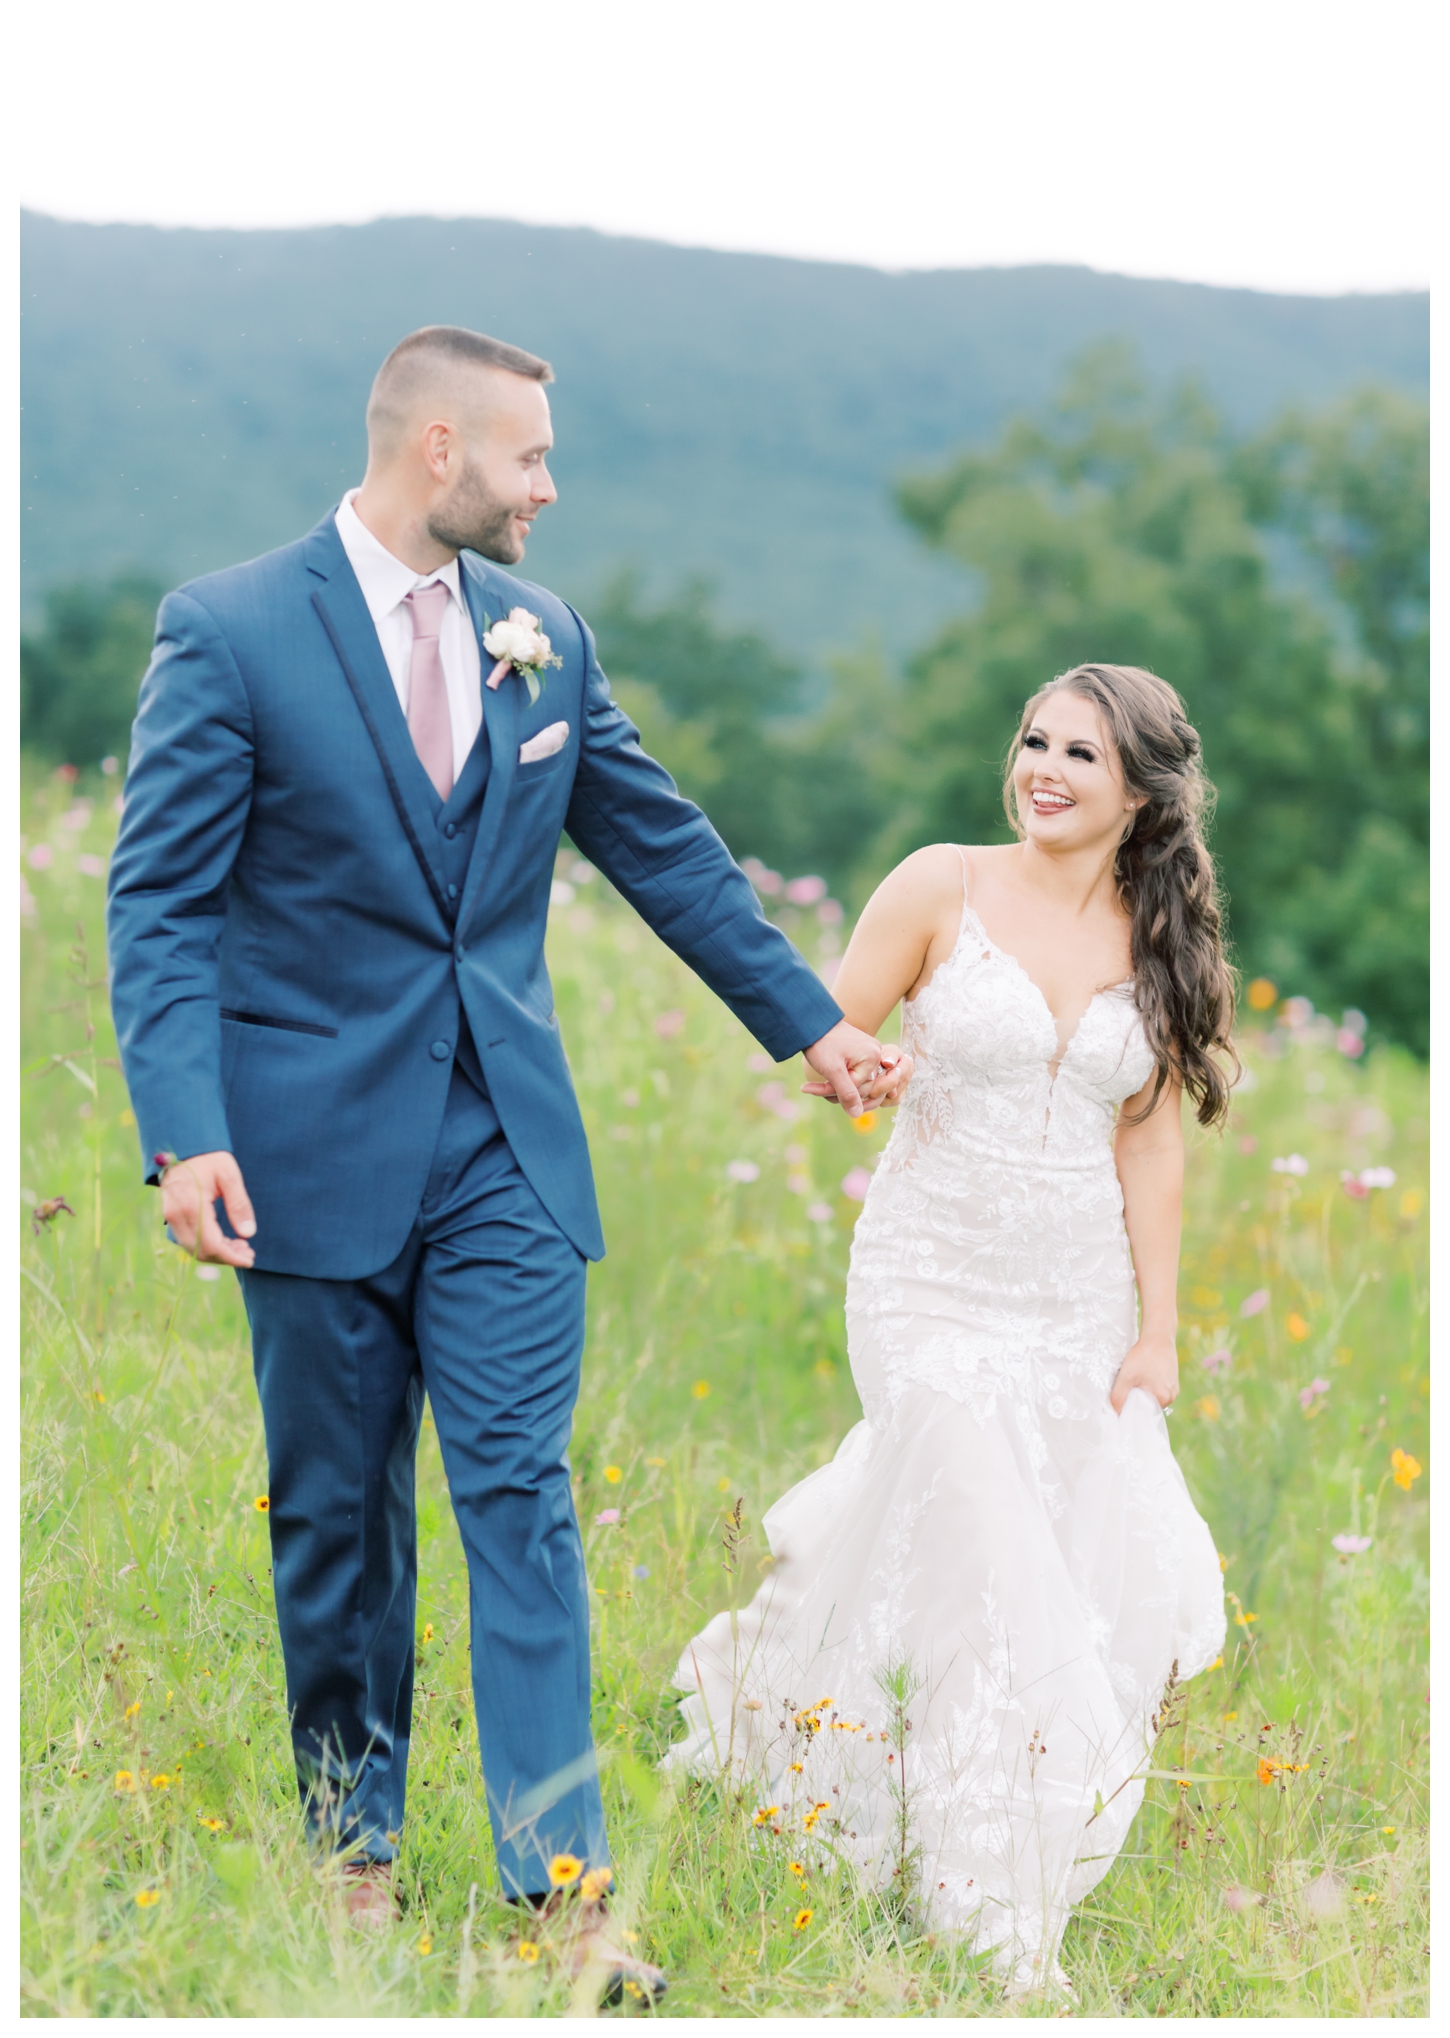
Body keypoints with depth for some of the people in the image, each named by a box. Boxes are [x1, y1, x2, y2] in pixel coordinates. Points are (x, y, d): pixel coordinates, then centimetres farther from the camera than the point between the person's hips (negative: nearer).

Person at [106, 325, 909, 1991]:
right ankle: (355, 1836, 25)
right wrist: (186, 1134, -19)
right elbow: (161, 903, -9)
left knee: (521, 1497, -2)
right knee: (335, 1512, 9)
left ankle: (560, 1880, -3)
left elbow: (667, 851, 16)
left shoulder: (545, 639, 7)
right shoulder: (228, 632, -7)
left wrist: (811, 1020, 19)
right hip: (316, 1148, -3)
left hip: (504, 1148, 3)